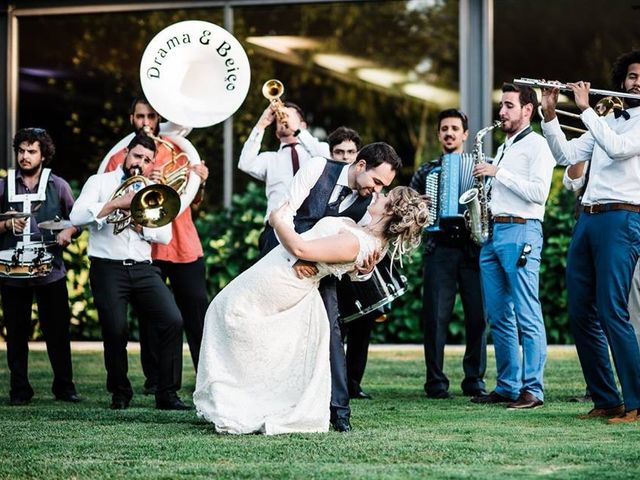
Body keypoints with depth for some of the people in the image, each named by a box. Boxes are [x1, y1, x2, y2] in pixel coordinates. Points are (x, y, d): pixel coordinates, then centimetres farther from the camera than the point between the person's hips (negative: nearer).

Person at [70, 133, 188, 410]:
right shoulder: (100, 183, 7)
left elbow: (165, 236, 8)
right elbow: (77, 217, -10)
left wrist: (138, 223, -8)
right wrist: (116, 204, -16)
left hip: (143, 269, 3)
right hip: (108, 269, -3)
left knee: (172, 322, -13)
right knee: (115, 331, -11)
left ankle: (167, 394, -5)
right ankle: (120, 393, 13)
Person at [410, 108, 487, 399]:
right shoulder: (426, 172, 15)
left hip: (473, 248, 0)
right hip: (439, 249, 0)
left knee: (478, 315, -3)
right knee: (436, 315, -5)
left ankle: (475, 380, 6)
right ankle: (436, 381, 1)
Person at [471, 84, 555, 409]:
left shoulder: (536, 145, -3)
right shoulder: (504, 148, 24)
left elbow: (538, 192, -16)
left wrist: (498, 173, -13)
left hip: (520, 231, -9)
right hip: (493, 232, 9)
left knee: (527, 316, -10)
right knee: (498, 317, 8)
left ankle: (533, 390, -9)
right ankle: (507, 387, 12)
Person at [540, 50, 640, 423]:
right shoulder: (607, 121, 22)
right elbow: (567, 155, 18)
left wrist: (586, 108, -11)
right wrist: (550, 114, 6)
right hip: (588, 220, 8)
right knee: (581, 314, 4)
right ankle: (606, 400, 10)